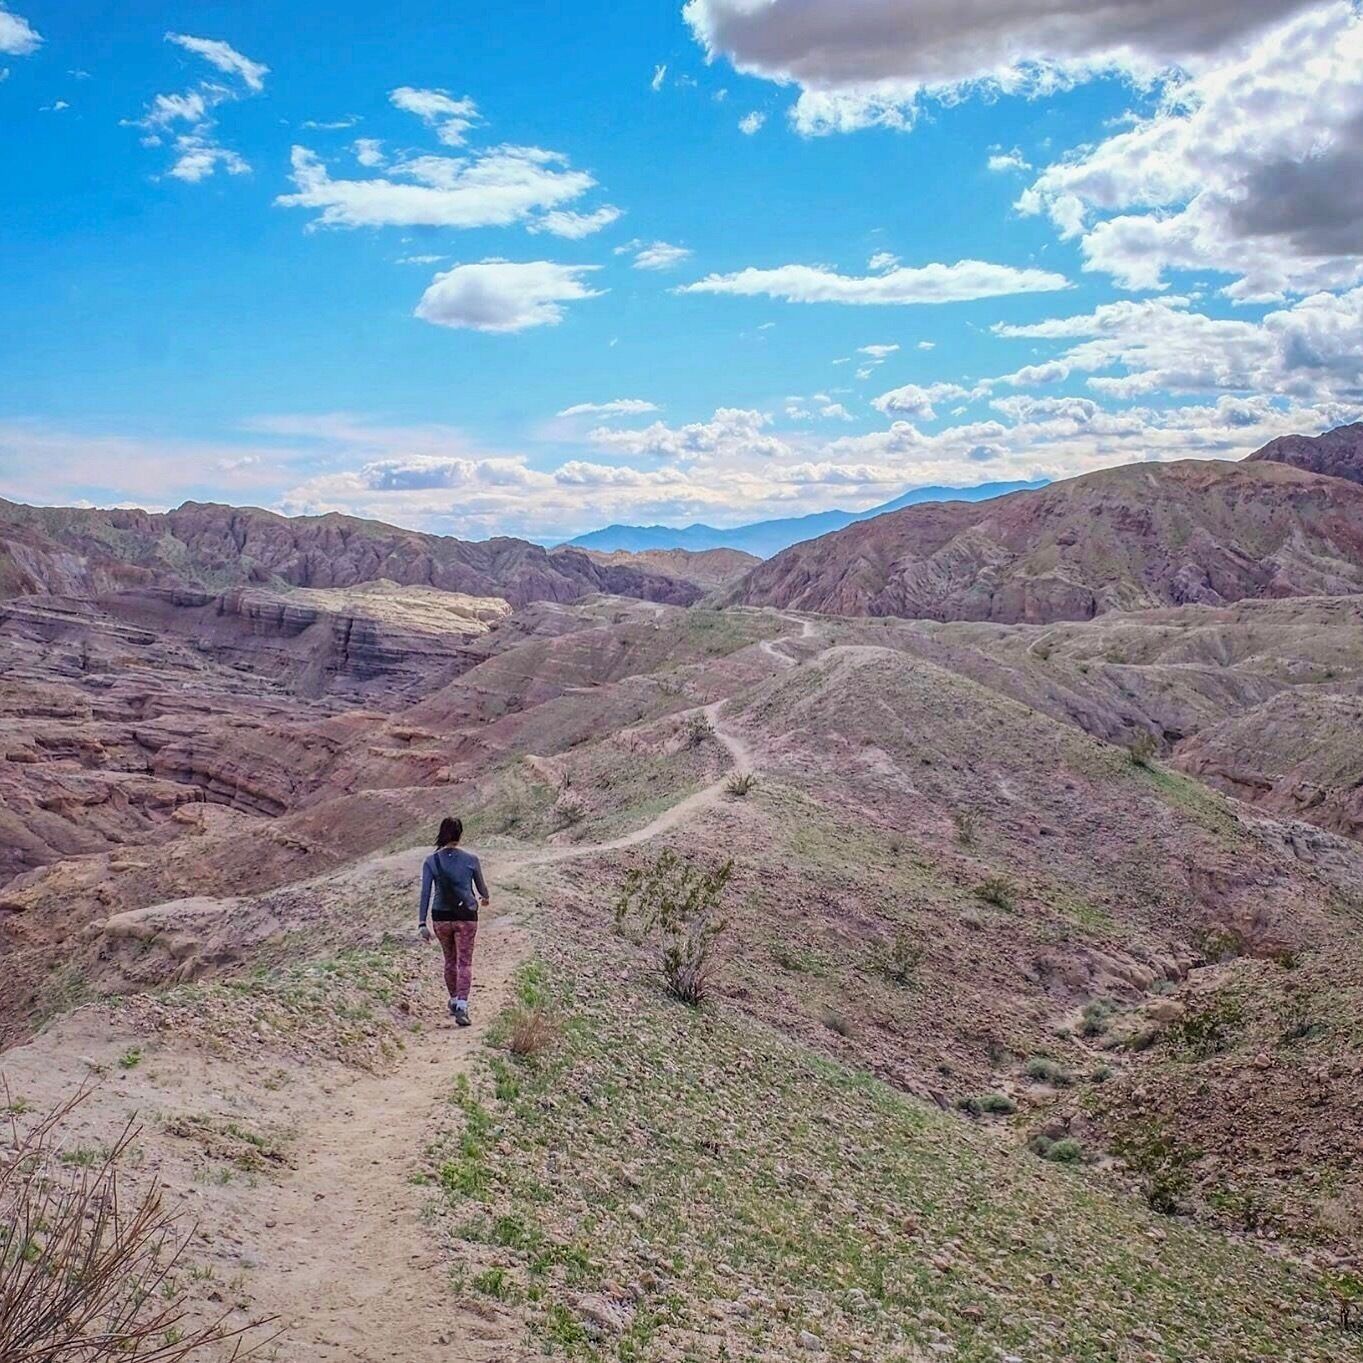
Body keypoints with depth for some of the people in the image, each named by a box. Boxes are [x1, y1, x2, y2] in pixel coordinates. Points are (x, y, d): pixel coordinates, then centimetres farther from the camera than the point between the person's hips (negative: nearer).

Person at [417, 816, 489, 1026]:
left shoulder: (431, 861, -4)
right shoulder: (470, 859, -5)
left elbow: (425, 893, -8)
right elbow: (481, 886, 8)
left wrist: (422, 924, -9)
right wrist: (485, 898, 32)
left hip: (441, 917, 2)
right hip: (466, 916, -2)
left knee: (450, 960, 20)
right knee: (464, 962, 1)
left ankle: (454, 1001, 34)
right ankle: (461, 1006, -13)